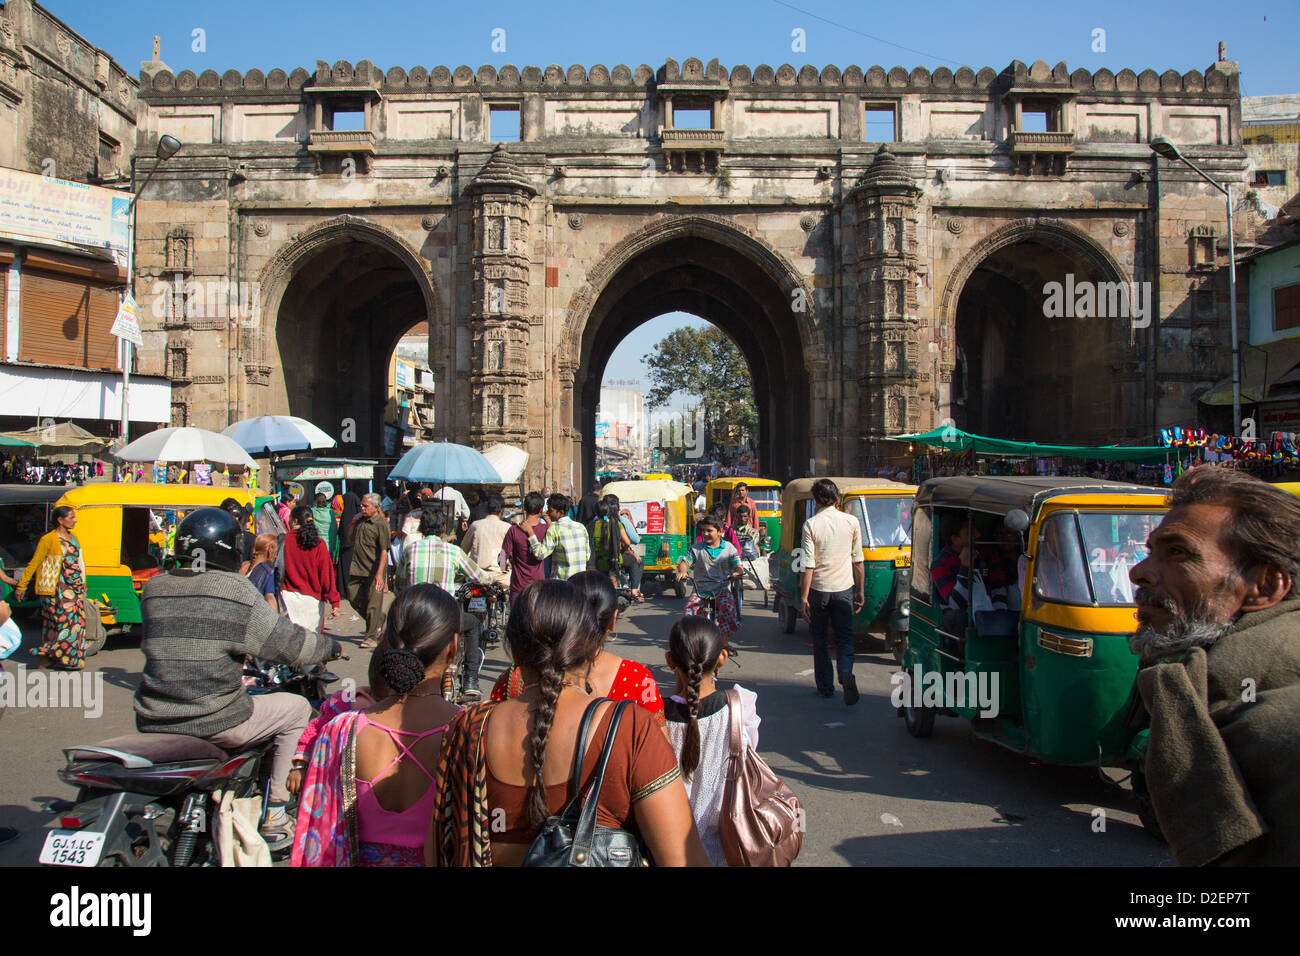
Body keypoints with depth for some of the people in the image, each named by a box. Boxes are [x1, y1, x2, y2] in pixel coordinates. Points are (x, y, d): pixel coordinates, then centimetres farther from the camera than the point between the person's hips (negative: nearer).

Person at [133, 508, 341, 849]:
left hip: (153, 725, 7)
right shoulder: (234, 590, -12)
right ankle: (275, 815, 17)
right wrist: (329, 647, 11)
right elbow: (286, 643, -9)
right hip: (216, 725, -6)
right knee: (297, 708, 15)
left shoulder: (153, 588, 5)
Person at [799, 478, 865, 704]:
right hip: (844, 588, 2)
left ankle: (825, 686, 17)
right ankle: (846, 673, -17)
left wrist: (804, 597, -7)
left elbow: (808, 565, -11)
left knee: (819, 639, 13)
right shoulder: (851, 522, -1)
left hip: (818, 589, -1)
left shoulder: (811, 525, -9)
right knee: (845, 638, 9)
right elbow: (857, 560, 5)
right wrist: (860, 590, 15)